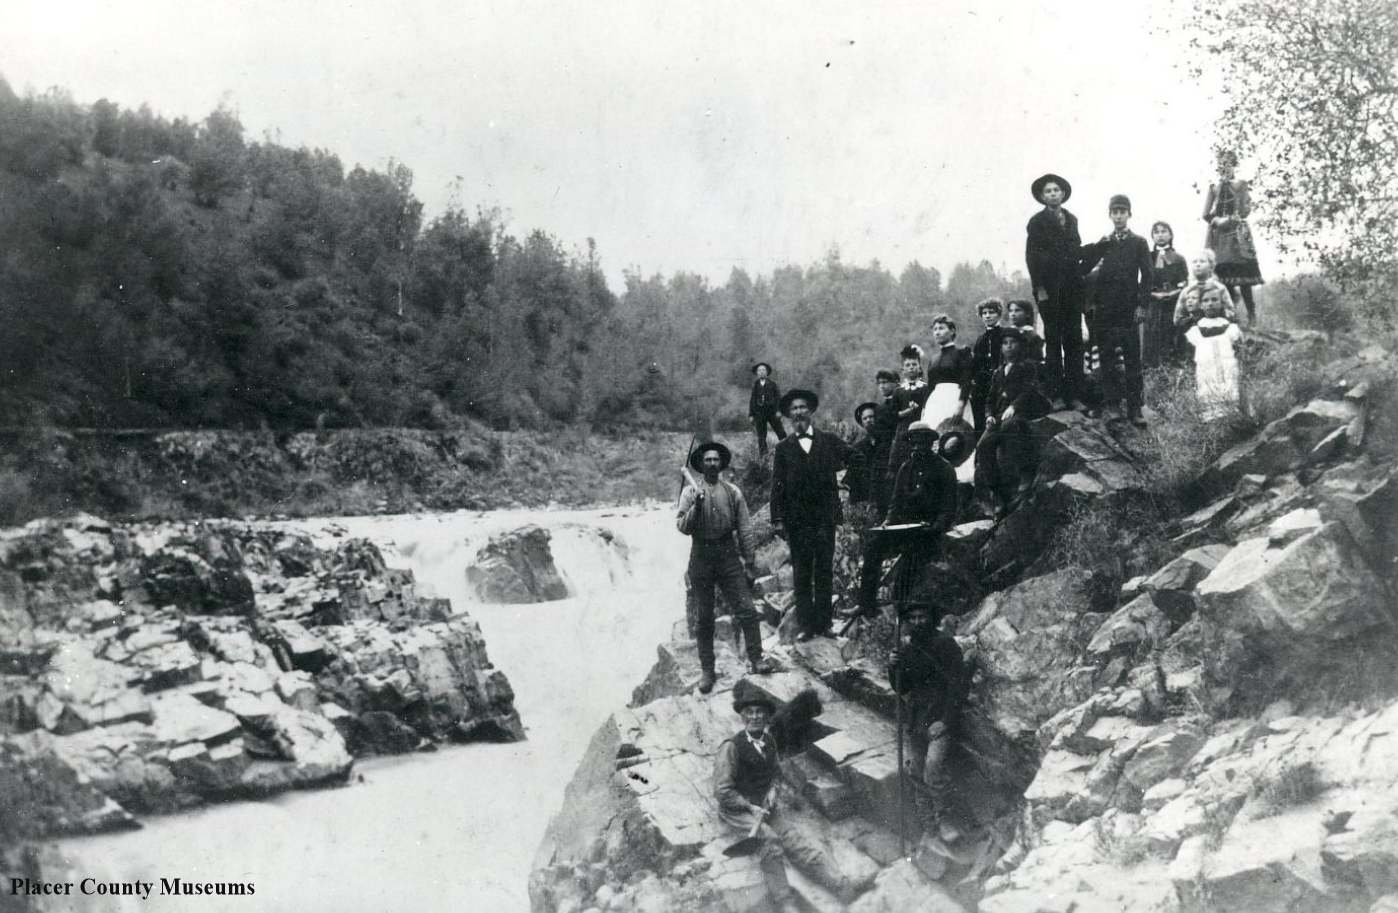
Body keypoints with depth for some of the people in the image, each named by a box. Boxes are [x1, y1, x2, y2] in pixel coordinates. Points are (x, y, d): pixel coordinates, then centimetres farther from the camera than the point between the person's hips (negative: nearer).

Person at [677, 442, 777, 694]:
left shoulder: (733, 492, 5)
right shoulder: (691, 492, 2)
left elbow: (744, 529, 7)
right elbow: (682, 527, -5)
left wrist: (748, 563, 5)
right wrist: (696, 507, -21)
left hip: (728, 555, 1)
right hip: (701, 557, -1)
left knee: (746, 610, -8)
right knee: (704, 618, 5)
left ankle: (756, 659, 0)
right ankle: (707, 671, 12)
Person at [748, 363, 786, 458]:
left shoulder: (772, 384, 6)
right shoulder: (755, 385, 11)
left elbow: (778, 398, 1)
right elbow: (752, 401, 14)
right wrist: (751, 415, 8)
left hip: (772, 412, -1)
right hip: (759, 413, 1)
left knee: (781, 432, -5)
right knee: (761, 435, 0)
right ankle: (762, 453, 3)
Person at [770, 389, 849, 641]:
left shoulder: (829, 441, 9)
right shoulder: (784, 448, 7)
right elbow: (777, 485, 3)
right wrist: (777, 518, -4)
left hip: (825, 516, 1)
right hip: (797, 519, 0)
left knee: (824, 571, 3)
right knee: (801, 573, 0)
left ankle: (823, 623, 8)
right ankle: (805, 625, 3)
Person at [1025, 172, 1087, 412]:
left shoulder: (1071, 220, 17)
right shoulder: (1037, 221, 2)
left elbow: (1078, 251, 19)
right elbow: (1032, 256, -4)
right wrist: (1040, 288, -11)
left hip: (1072, 288, 4)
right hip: (1050, 289, -4)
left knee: (1074, 341, 1)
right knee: (1053, 341, -3)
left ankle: (1074, 394, 4)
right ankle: (1056, 395, -1)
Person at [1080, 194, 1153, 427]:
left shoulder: (1139, 243, 7)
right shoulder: (1103, 243, 14)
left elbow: (1148, 275, 2)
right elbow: (1084, 268, 8)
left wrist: (1142, 305, -6)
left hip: (1129, 309, -2)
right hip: (1104, 309, 2)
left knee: (1132, 360, -4)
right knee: (1107, 359, 3)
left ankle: (1135, 408, -2)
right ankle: (1111, 403, 9)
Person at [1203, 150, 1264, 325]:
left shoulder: (1240, 185, 6)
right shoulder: (1213, 188, 14)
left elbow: (1245, 210, -3)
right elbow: (1206, 214, 6)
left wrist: (1228, 219, -14)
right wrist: (1217, 220, -12)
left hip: (1237, 234, -3)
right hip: (1219, 235, 3)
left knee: (1242, 277, -9)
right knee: (1225, 277, 0)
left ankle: (1251, 314, -6)